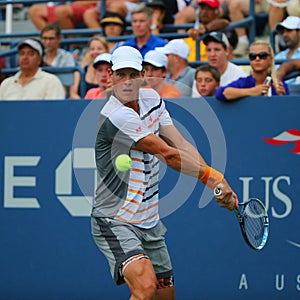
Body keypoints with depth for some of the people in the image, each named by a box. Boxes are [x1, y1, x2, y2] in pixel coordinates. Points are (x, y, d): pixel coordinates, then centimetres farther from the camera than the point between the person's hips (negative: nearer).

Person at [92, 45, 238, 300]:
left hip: (150, 222, 9)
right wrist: (212, 176, -13)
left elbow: (181, 144, 1)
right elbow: (168, 154, -19)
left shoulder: (152, 99, 6)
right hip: (115, 222, -9)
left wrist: (218, 183, -12)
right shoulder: (115, 116, -22)